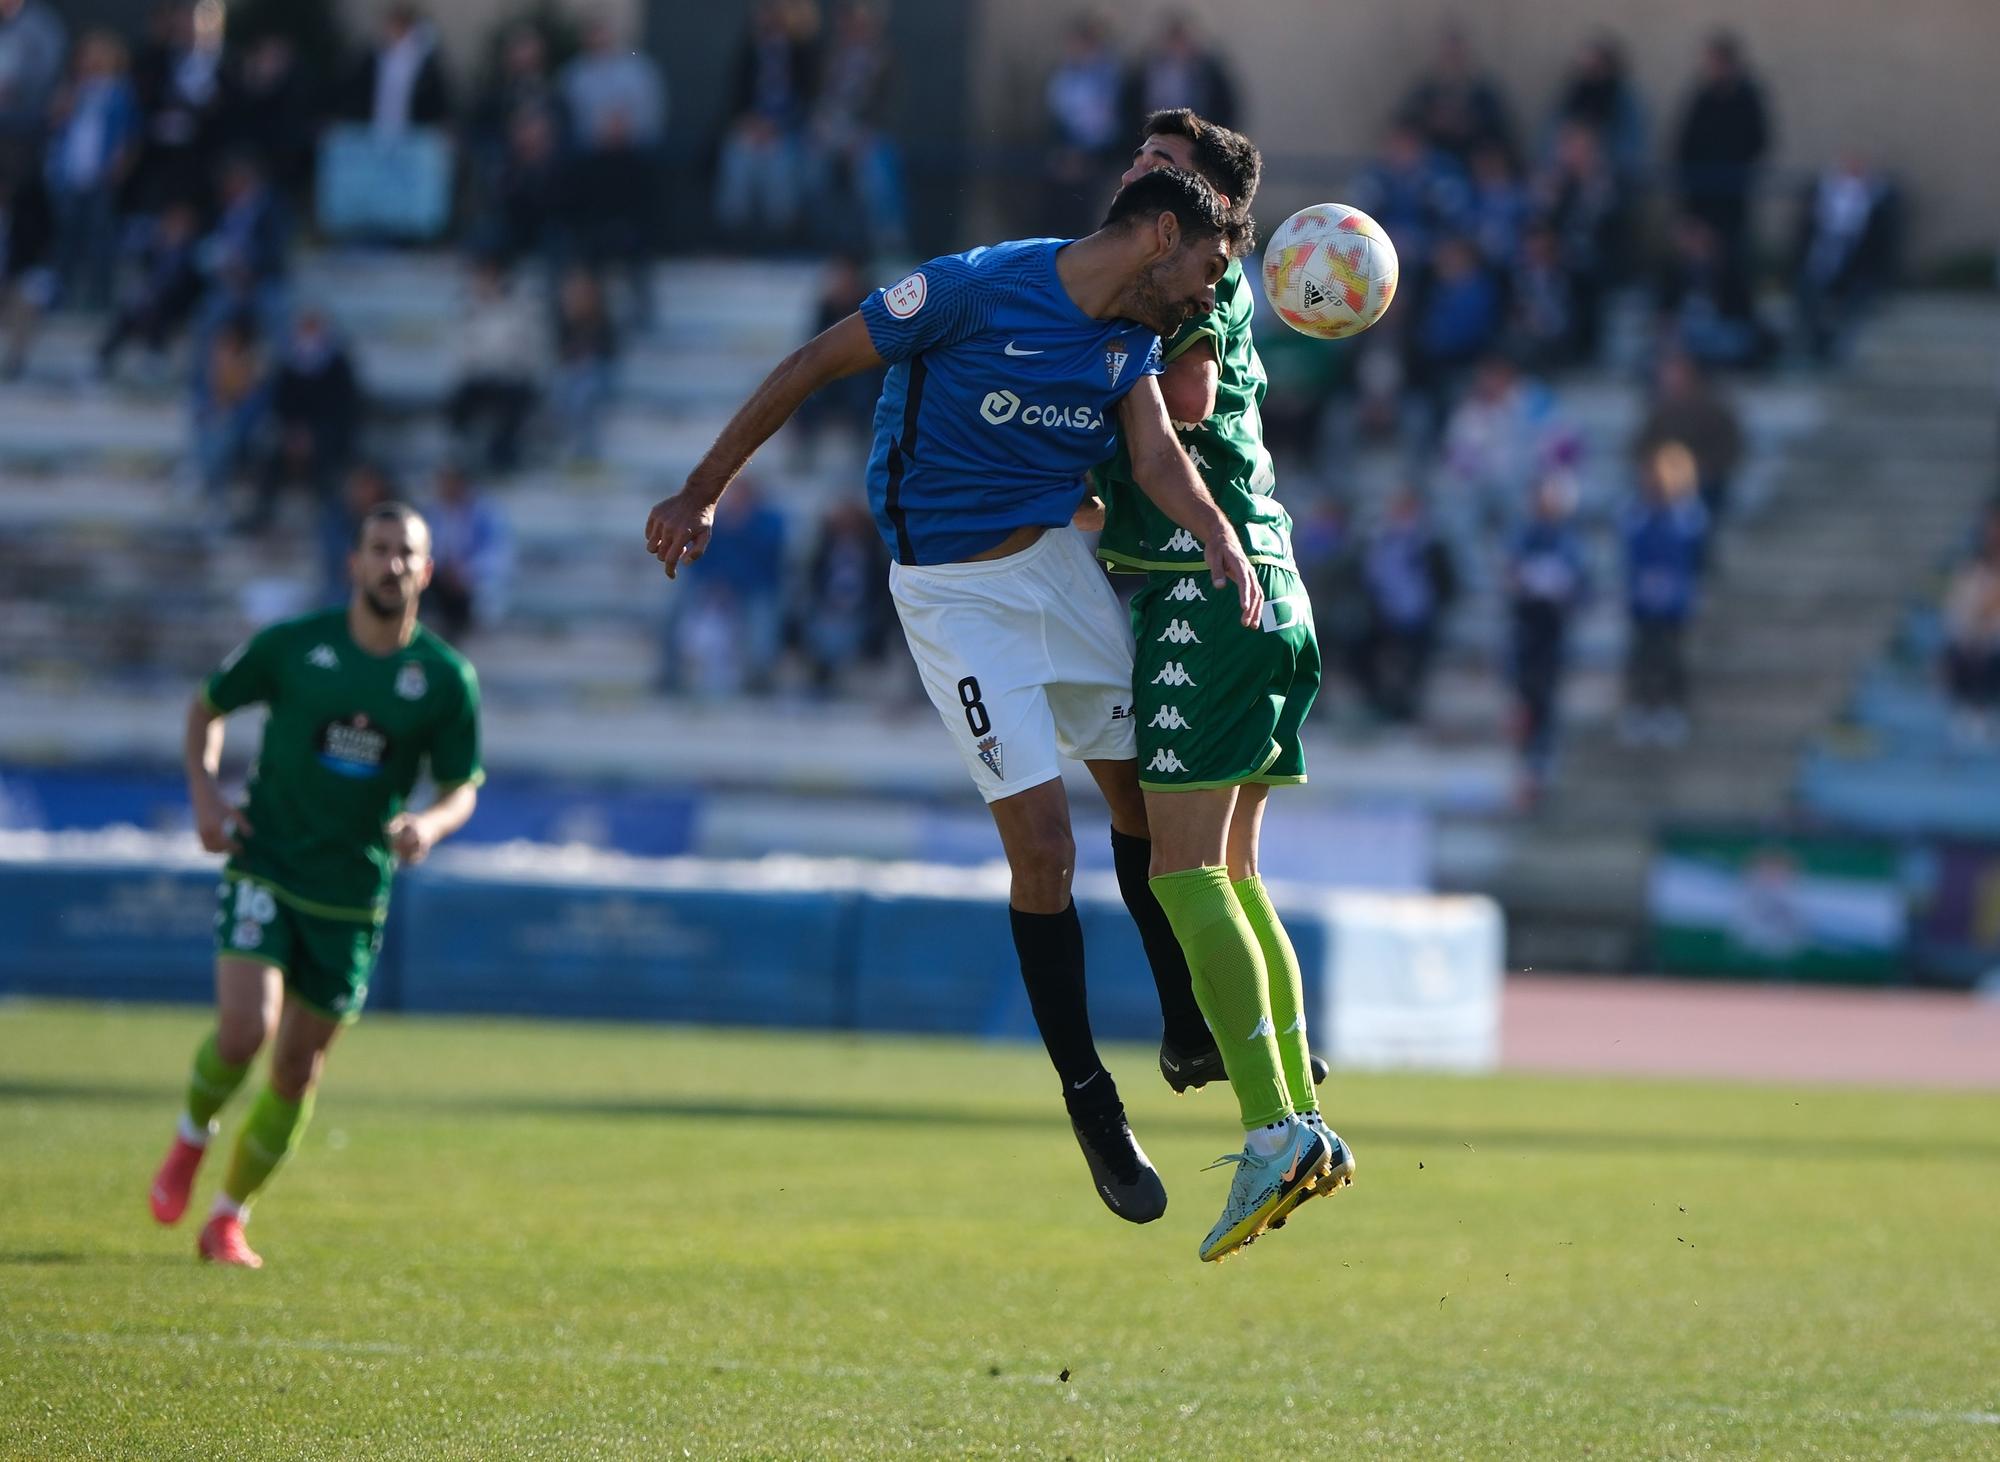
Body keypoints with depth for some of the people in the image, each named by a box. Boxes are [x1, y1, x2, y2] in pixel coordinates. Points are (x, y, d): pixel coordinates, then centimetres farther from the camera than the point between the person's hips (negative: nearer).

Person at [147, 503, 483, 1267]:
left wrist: (432, 823, -17)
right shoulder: (291, 645, -5)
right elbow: (209, 705, 11)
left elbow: (462, 787, 6)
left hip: (352, 896, 2)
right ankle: (192, 1137, 11)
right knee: (245, 1030, -21)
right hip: (264, 869, -2)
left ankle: (228, 1218, 25)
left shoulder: (446, 678, -2)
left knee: (298, 1073, 7)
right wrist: (204, 790, -5)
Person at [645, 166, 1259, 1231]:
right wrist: (703, 494, -10)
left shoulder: (1134, 334, 2)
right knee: (1043, 846, -10)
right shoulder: (979, 288, -20)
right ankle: (1090, 1104, 2)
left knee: (1148, 808, 8)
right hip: (955, 593, -7)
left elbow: (1155, 452, -12)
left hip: (1061, 563, 7)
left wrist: (1216, 536, -34)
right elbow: (815, 364, -13)